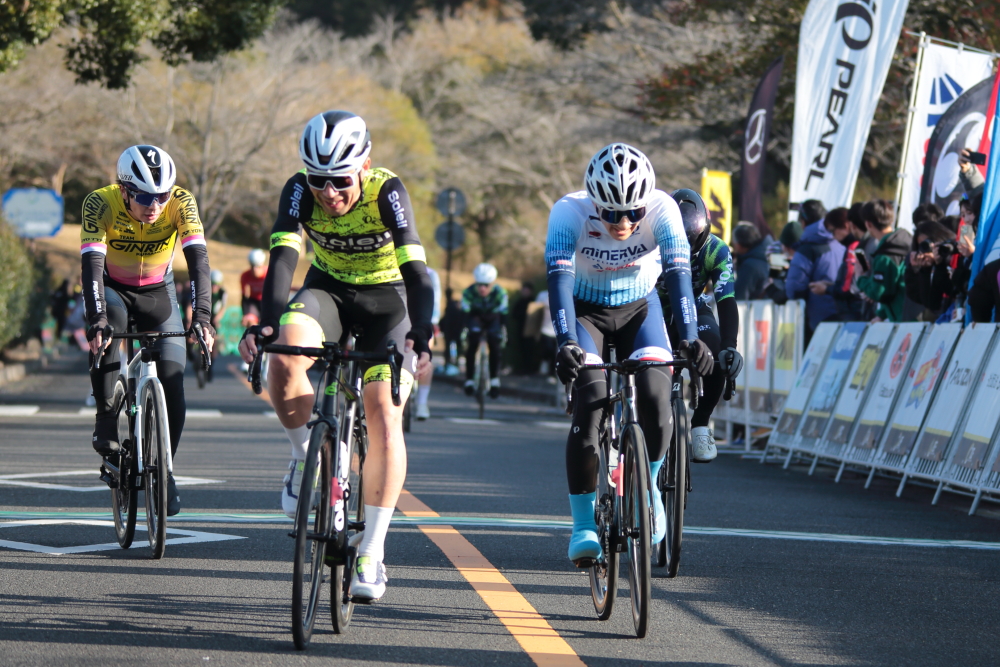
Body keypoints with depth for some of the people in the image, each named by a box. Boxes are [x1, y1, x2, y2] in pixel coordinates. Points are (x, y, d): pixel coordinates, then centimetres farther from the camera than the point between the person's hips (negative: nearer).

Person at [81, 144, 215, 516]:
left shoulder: (181, 203, -27)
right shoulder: (100, 204, -29)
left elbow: (198, 259, -36)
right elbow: (91, 264, -38)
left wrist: (202, 316, -50)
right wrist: (97, 322, -52)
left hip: (158, 293, 2)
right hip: (112, 288, -2)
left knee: (173, 385, -9)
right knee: (108, 324, -37)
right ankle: (105, 420, -23)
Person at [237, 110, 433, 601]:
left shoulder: (387, 191, -27)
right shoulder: (300, 191, -21)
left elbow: (415, 269, -35)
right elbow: (282, 258, -32)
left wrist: (420, 334, -51)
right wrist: (267, 324, -49)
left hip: (386, 297, -2)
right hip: (328, 290, 2)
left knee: (384, 417, -15)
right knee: (285, 357, -32)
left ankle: (372, 553, -6)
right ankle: (306, 456, -4)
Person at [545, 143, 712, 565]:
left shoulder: (662, 210, -26)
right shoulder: (569, 213, -28)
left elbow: (678, 273, -34)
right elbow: (559, 278, -37)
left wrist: (689, 339, -48)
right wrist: (566, 343, -51)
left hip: (639, 308, 1)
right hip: (586, 310, -1)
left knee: (656, 402, -21)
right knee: (590, 405, -21)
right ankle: (584, 526, -11)